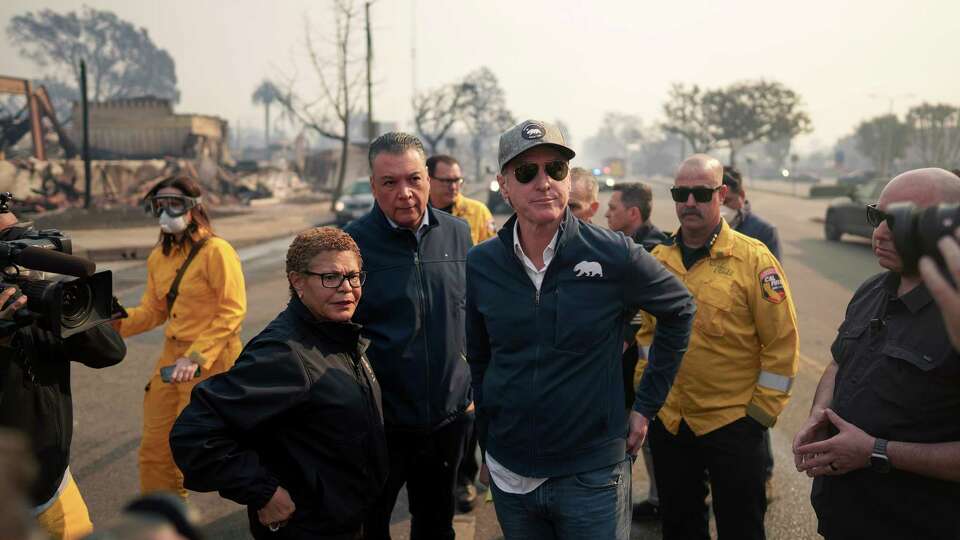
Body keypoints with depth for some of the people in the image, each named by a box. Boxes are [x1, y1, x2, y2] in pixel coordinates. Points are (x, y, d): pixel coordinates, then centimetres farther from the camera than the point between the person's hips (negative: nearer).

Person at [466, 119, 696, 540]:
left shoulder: (614, 255, -12)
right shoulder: (481, 264, -4)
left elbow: (679, 310, 2)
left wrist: (647, 405, 2)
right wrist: (486, 446, 12)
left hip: (593, 475, -2)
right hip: (508, 474, 3)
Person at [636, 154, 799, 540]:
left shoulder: (753, 258, -11)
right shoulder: (658, 258, 4)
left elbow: (782, 342, -10)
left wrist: (761, 412, -9)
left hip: (733, 425, -4)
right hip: (668, 422, 4)